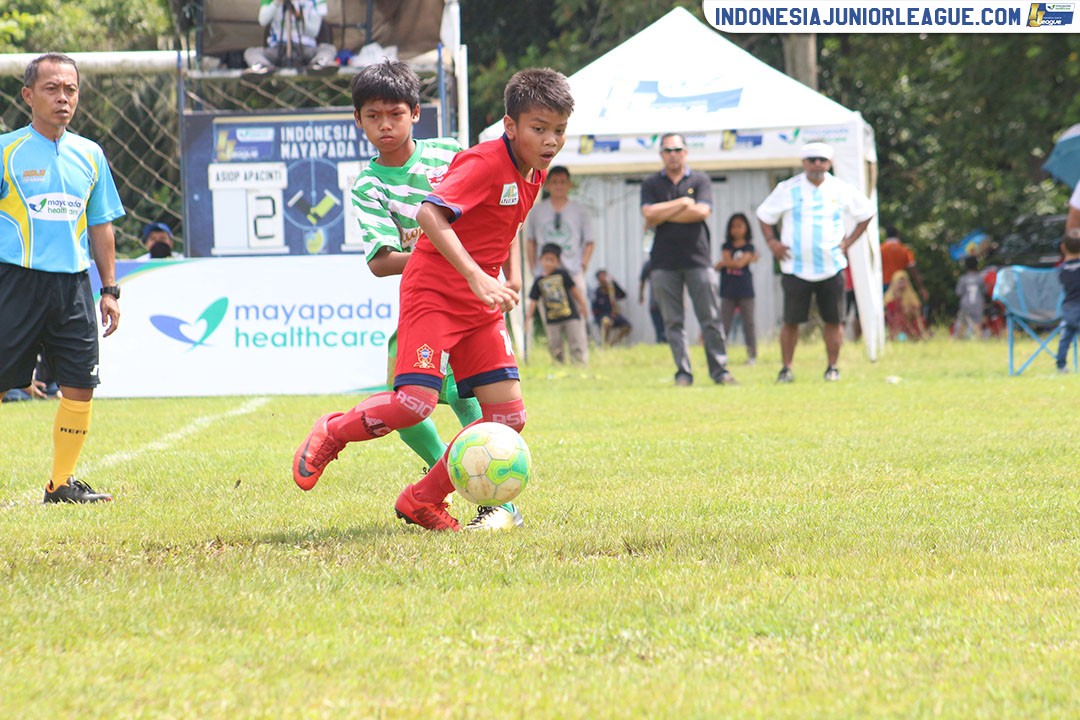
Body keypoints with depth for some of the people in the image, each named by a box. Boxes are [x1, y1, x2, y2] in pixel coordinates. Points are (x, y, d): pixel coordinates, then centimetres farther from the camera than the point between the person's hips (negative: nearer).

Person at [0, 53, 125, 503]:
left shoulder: (89, 155, 12)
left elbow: (101, 226, 18)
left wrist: (109, 289, 14)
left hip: (73, 284, 4)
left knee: (80, 385, 1)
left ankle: (61, 483, 12)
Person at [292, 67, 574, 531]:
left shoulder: (534, 172, 8)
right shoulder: (485, 162, -18)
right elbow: (429, 214, -32)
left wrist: (512, 277, 14)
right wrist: (477, 277, -38)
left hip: (480, 307, 8)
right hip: (434, 294, -8)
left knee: (508, 416, -2)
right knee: (417, 400, -23)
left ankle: (423, 501, 11)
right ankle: (332, 433, 6)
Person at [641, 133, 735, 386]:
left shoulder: (699, 180, 9)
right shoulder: (651, 184, 11)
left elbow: (702, 212, -7)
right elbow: (649, 214, -5)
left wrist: (664, 215, -6)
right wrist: (683, 203, -5)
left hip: (697, 258, -1)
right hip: (664, 261, 1)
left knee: (710, 318, -2)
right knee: (673, 322, 0)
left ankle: (720, 371, 2)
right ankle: (683, 372, 4)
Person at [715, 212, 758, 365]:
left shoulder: (749, 248, 2)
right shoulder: (726, 247, 9)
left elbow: (740, 263, -11)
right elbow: (727, 259, -8)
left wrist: (722, 263, -4)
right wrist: (751, 259, -7)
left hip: (745, 291, -1)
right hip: (728, 292, 1)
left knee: (749, 324, 2)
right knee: (724, 325, -1)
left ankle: (752, 355, 6)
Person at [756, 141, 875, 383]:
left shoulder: (841, 190, 5)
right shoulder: (788, 190, 2)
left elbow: (866, 213, 17)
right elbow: (764, 215, 13)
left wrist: (849, 240, 7)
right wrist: (772, 242, 0)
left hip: (831, 269, 1)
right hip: (795, 269, -1)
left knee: (833, 320, 1)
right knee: (791, 320, -2)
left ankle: (832, 367, 12)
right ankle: (786, 368, 5)